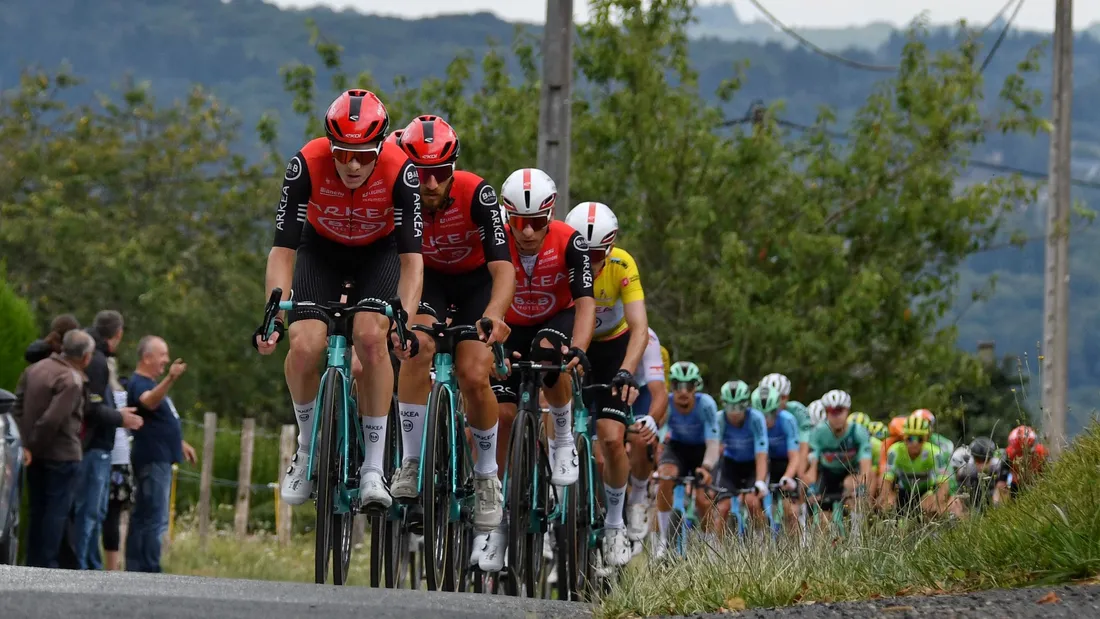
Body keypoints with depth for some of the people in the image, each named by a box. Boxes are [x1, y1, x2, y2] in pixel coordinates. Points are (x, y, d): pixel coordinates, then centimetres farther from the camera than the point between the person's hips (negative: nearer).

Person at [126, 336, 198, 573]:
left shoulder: (150, 383, 19)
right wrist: (170, 378, -51)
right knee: (155, 520, -14)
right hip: (152, 460, -11)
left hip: (160, 458, 11)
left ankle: (136, 569, 15)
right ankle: (149, 569, -16)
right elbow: (150, 402, -38)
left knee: (143, 518, 12)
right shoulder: (138, 384, -14)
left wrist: (180, 443, 35)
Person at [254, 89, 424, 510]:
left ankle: (374, 467, -17)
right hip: (321, 250, 1)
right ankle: (308, 449, 6)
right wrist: (273, 316, -40)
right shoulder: (307, 164, -31)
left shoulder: (400, 171, -32)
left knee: (372, 337, -26)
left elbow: (411, 257, -31)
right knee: (304, 347, -20)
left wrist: (404, 320, -44)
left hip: (378, 253, -1)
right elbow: (283, 250, -29)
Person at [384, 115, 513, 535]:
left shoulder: (475, 194, -33)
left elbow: (502, 267, -39)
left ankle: (487, 477, 5)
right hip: (427, 277, 1)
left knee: (474, 377, -17)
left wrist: (493, 315, -57)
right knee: (418, 344, -28)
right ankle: (411, 463, -18)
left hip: (476, 279, -1)